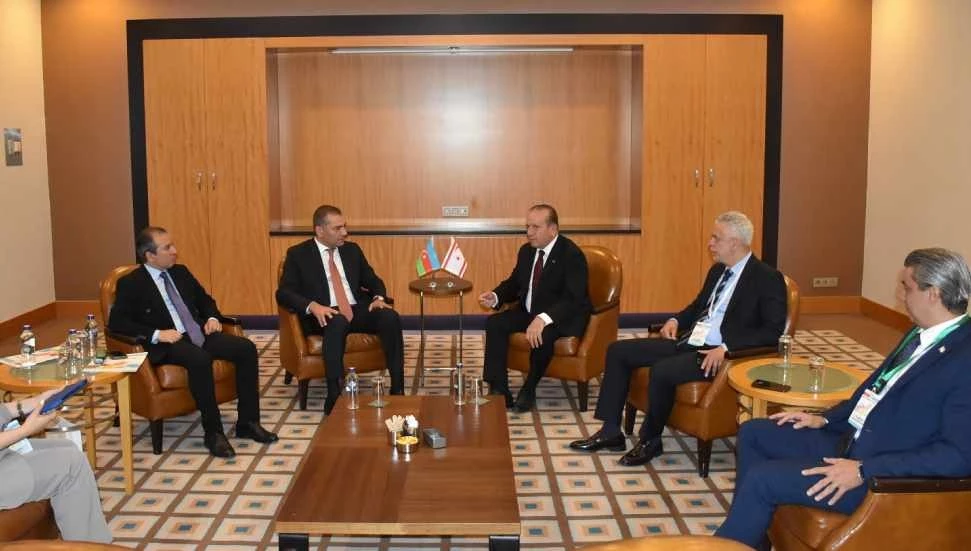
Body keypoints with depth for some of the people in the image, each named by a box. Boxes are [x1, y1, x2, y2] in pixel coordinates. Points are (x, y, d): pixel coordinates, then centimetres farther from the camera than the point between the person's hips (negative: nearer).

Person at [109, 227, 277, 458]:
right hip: (168, 344, -6)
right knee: (200, 360, -38)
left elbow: (205, 299, 28)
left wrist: (212, 318, 5)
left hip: (199, 334, 6)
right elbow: (116, 322, -10)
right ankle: (213, 432, -26)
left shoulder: (181, 272, 16)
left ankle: (248, 422, -10)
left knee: (246, 348, -17)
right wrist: (157, 334, -21)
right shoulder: (131, 283, -2)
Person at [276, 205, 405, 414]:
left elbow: (373, 281, 22)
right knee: (337, 322, -40)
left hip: (358, 310, 4)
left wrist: (379, 298, -3)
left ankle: (397, 389, -23)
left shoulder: (352, 249, 17)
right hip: (326, 315, -4)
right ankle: (335, 397, -40)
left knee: (390, 317, -26)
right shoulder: (298, 254, 4)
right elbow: (283, 293, -5)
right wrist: (312, 306, -23)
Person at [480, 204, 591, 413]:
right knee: (494, 323, -13)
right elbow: (514, 283, 15)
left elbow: (573, 300, -29)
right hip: (530, 311, 7)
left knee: (542, 334, -36)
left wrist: (543, 318, -44)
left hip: (564, 317, -7)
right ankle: (499, 390, -14)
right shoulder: (526, 251, 3)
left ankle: (529, 390, -12)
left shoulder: (572, 255, -19)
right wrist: (496, 296, -9)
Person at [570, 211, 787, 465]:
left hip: (717, 354, -9)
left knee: (662, 370, -33)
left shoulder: (768, 279, -9)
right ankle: (611, 432, 2)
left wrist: (726, 348, -26)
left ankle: (650, 441, -9)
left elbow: (773, 330, -17)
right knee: (618, 351, -1)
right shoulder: (717, 270, 16)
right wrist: (676, 320, 9)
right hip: (688, 342, 9)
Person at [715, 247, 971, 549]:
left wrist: (864, 471, -26)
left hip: (885, 475, -10)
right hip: (851, 442, 10)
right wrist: (825, 419, 10)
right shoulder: (922, 335, 7)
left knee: (761, 479, -17)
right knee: (753, 433, 11)